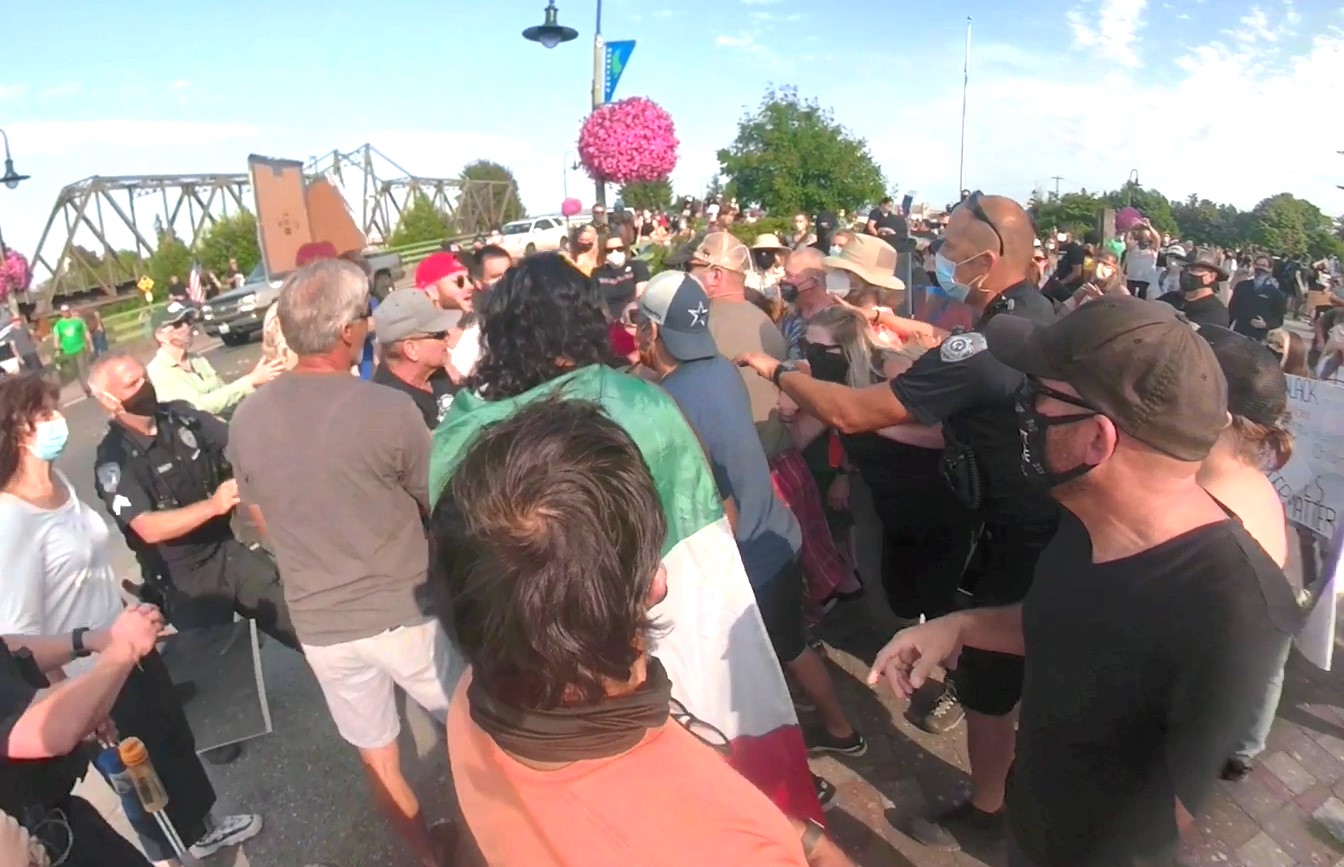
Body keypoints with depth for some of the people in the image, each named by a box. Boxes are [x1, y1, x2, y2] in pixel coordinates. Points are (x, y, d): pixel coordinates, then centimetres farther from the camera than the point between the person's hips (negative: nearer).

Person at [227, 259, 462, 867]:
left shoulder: (247, 418, -6)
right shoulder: (390, 409, -21)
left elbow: (264, 523, 8)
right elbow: (439, 510, -7)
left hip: (317, 622, 4)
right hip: (405, 610, -4)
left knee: (377, 755, 22)